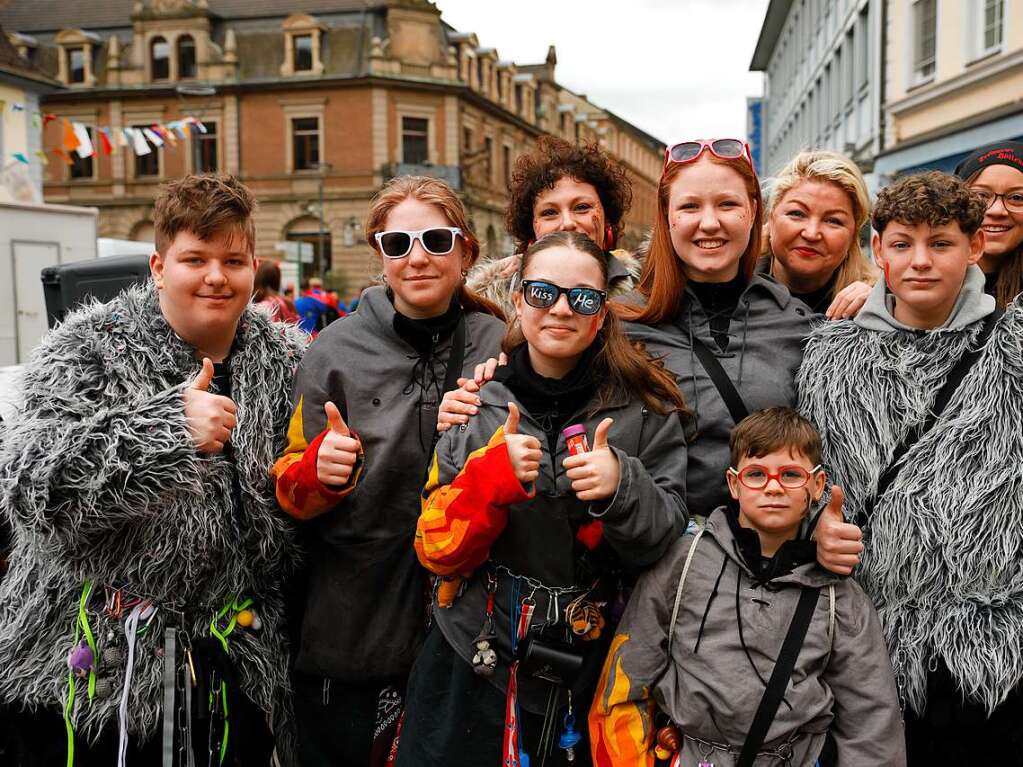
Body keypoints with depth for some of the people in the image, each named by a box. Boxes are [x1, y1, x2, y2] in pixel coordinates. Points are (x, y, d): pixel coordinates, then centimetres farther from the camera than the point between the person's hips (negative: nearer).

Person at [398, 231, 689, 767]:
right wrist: (490, 477, -23)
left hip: (588, 674, 0)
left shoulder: (645, 409, -5)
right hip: (472, 663, 1)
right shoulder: (478, 401, -3)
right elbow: (437, 551, -5)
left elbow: (665, 538, -5)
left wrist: (622, 488, -24)